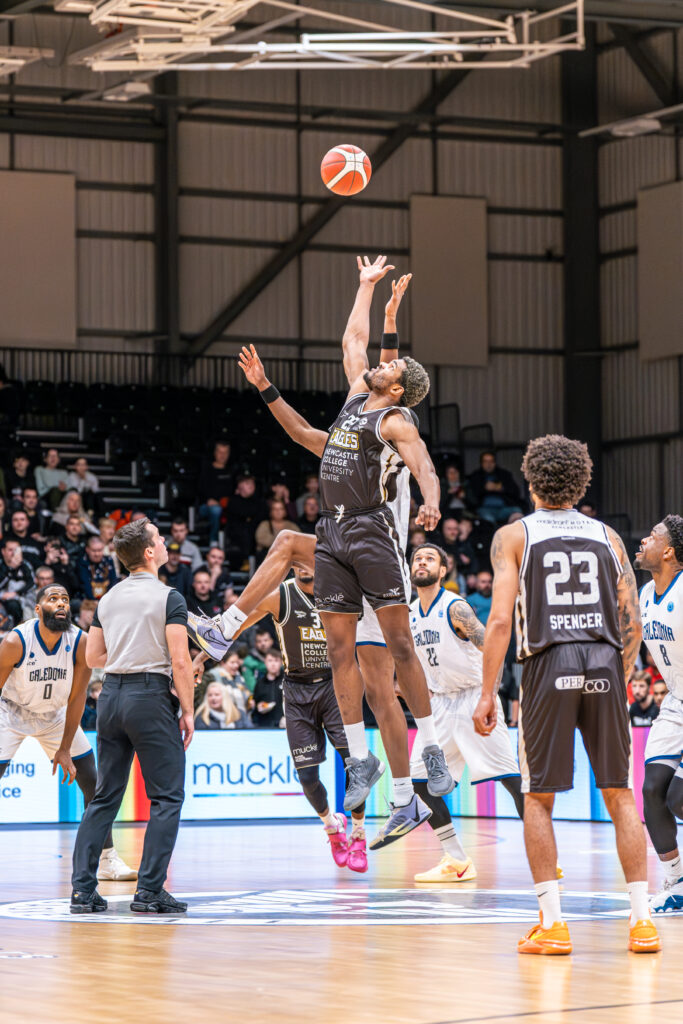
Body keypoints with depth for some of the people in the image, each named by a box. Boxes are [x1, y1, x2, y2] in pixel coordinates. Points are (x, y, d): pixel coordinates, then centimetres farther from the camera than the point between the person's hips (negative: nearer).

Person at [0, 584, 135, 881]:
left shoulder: (80, 643, -19)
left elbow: (76, 698, -11)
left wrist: (64, 749, -10)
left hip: (55, 716, 3)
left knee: (93, 784, -1)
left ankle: (107, 860, 10)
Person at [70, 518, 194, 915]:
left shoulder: (109, 598, 12)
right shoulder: (168, 598, -8)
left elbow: (93, 656, 16)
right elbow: (180, 661, -13)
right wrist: (188, 711, -5)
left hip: (112, 695, 7)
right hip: (150, 696, -7)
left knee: (105, 797, 11)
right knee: (167, 797, 0)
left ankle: (83, 889, 5)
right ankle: (150, 890, -7)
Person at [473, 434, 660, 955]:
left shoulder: (514, 536, 5)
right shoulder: (606, 536, 13)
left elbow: (500, 620, -5)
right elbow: (633, 623, 9)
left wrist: (488, 694, -2)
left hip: (549, 664, -2)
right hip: (604, 663, 2)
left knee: (538, 798, 7)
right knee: (619, 794, 7)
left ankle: (552, 924, 1)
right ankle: (643, 920, 4)